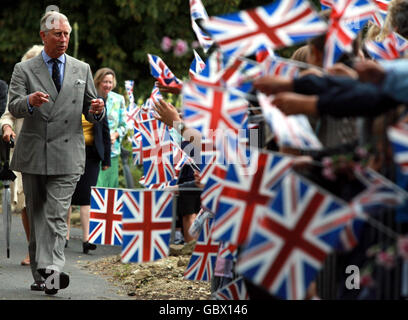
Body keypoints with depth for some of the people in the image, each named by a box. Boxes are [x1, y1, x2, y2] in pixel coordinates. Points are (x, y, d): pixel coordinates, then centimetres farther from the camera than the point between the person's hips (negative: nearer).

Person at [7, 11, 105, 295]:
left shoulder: (82, 70, 12)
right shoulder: (24, 69, 6)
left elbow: (91, 114, 15)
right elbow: (14, 108, -6)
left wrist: (97, 110, -9)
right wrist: (30, 101, -28)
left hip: (66, 156, -1)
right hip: (33, 154, 1)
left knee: (56, 216, -13)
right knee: (36, 216, 9)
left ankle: (51, 270, -24)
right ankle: (40, 272, 19)